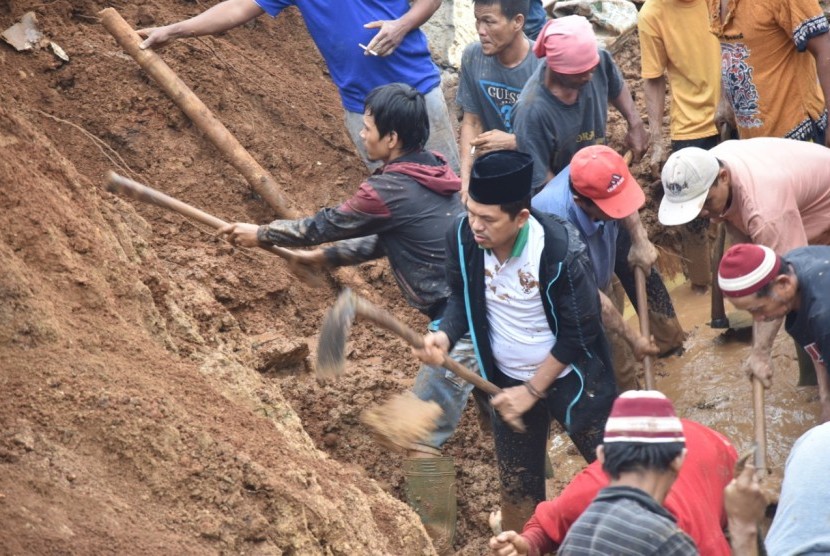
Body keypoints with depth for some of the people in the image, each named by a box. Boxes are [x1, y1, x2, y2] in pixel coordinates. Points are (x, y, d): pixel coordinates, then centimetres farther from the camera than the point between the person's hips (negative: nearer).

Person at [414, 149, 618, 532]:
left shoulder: (560, 250, -32)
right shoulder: (462, 237, -20)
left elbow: (579, 331, -21)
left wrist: (532, 390, -18)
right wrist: (445, 336, -22)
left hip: (569, 378, -4)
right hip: (507, 380, 4)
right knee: (517, 487, 18)